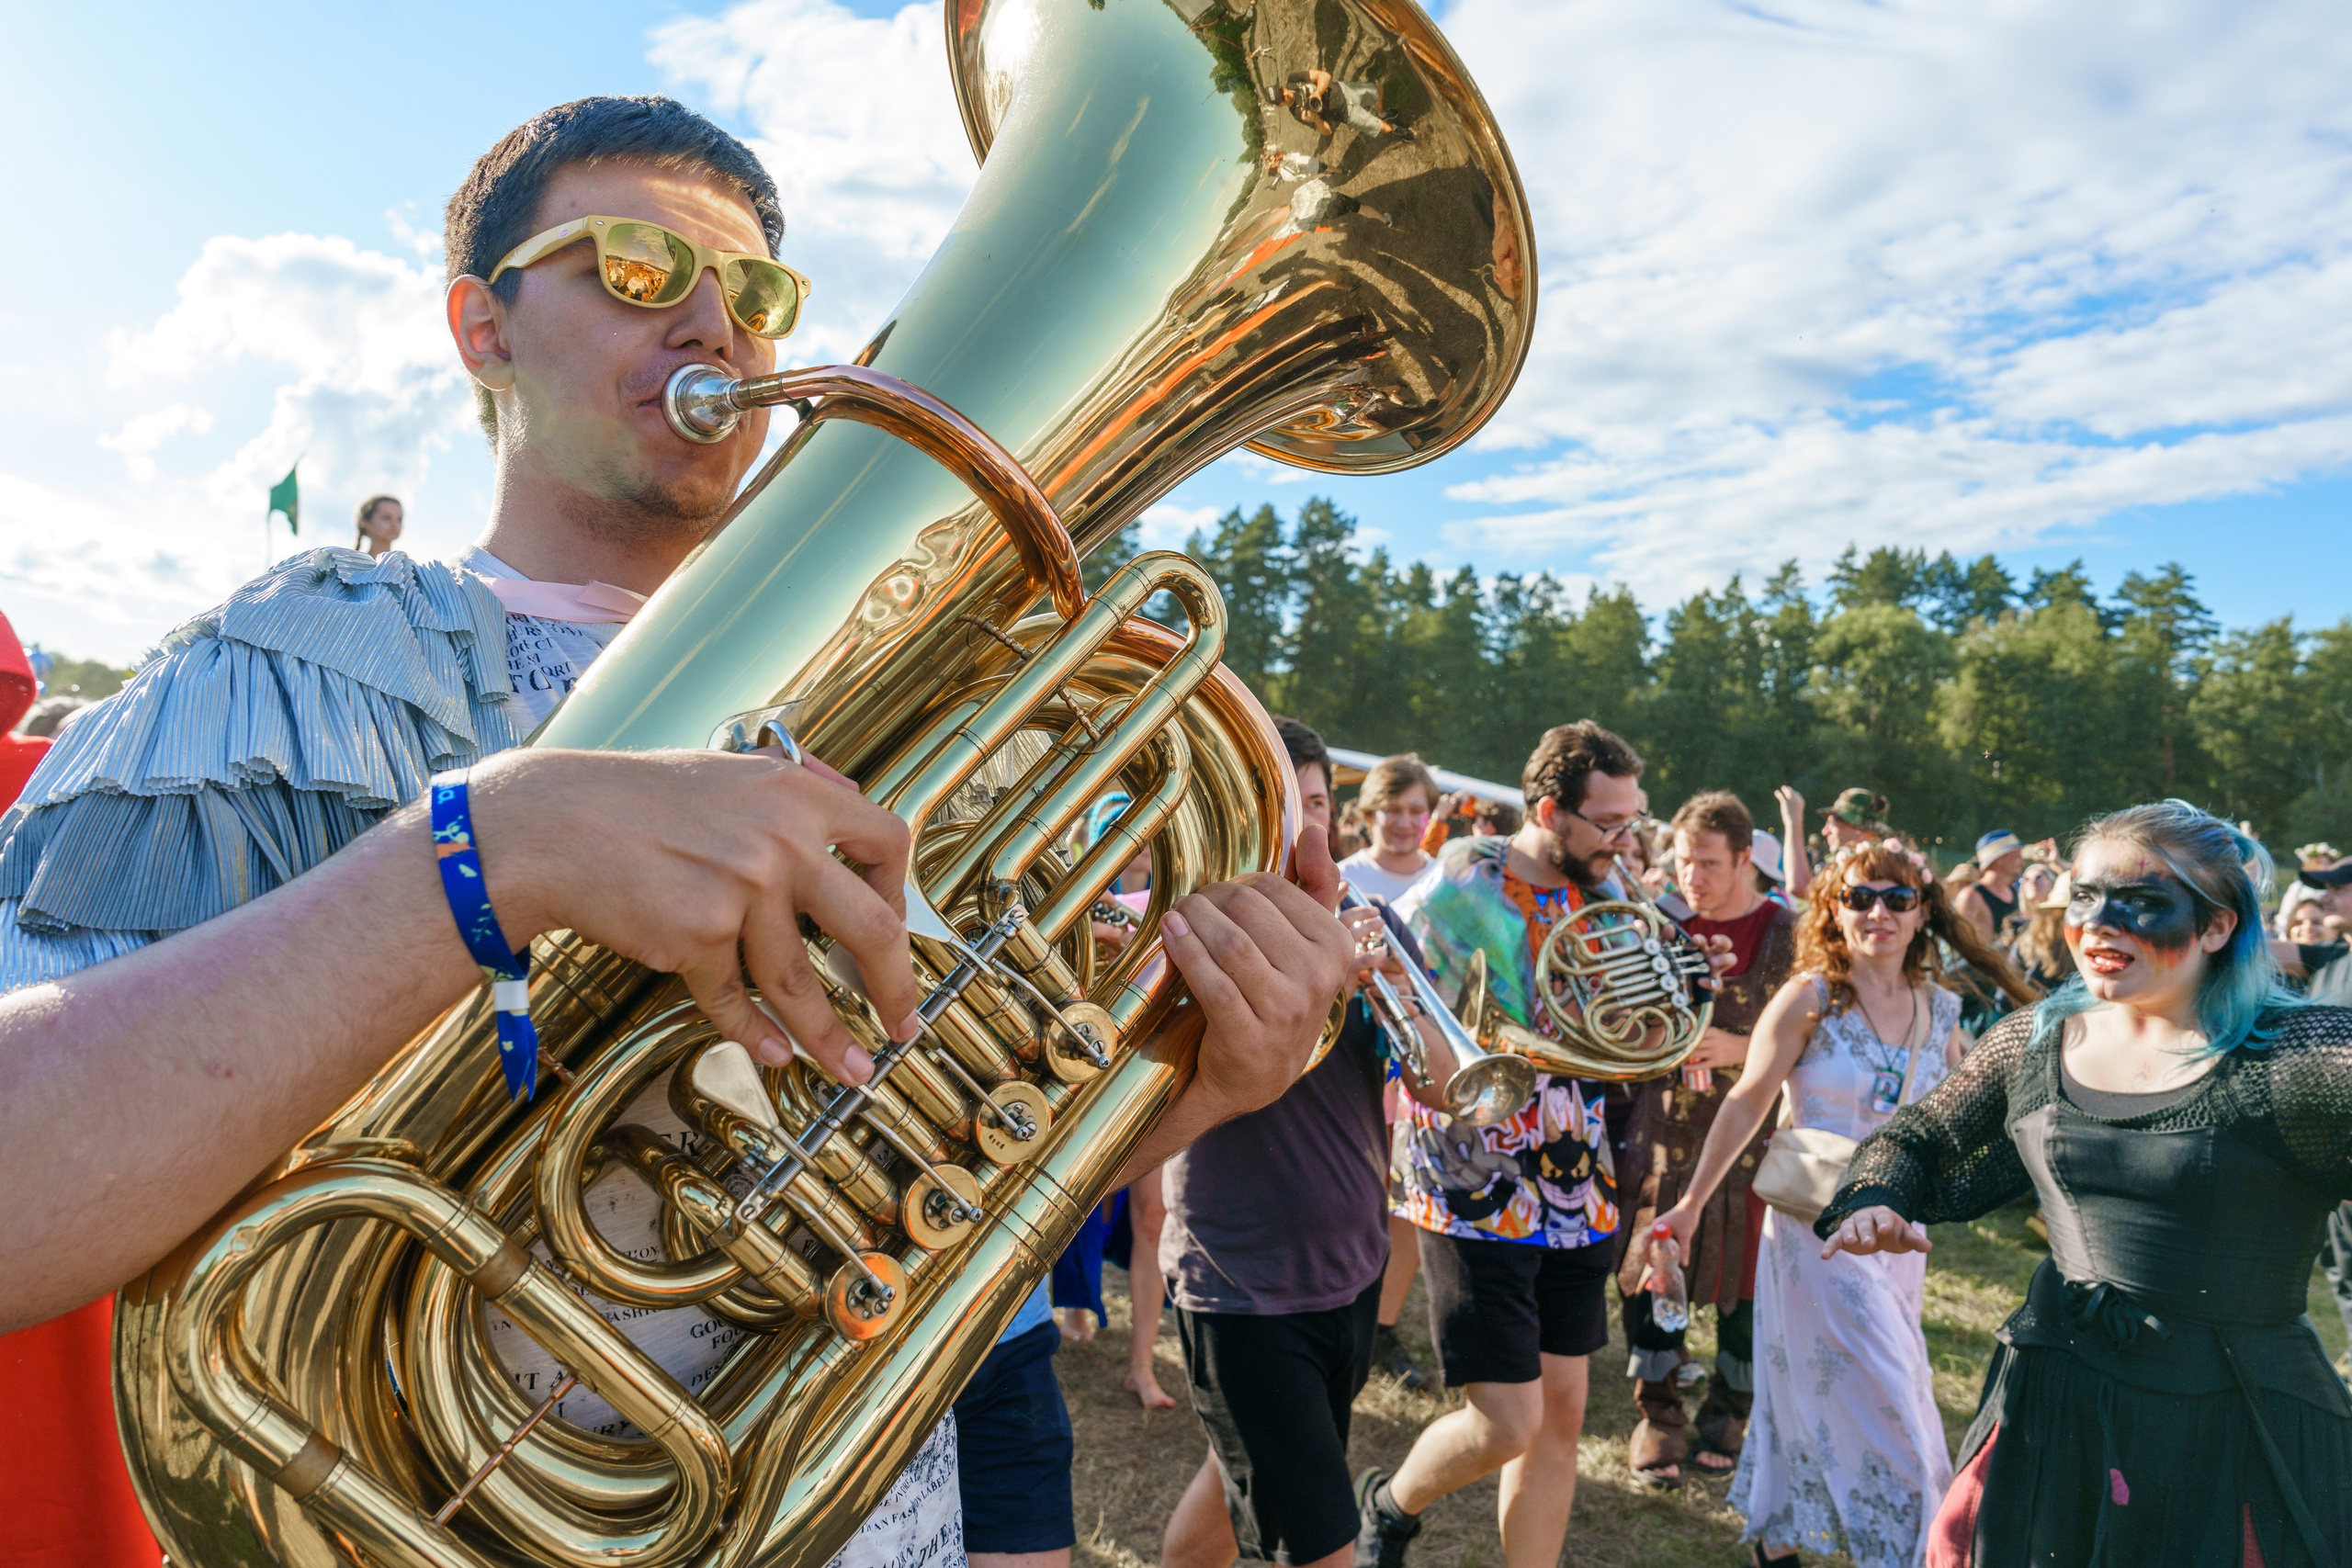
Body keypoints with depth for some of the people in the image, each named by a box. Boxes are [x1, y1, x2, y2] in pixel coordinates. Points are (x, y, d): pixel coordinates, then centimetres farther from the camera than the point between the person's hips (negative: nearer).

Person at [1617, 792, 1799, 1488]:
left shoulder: (1786, 935, -6)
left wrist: (1736, 1049, -19)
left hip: (1751, 1132, -2)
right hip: (1666, 1130, 3)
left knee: (1744, 1279, 8)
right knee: (1653, 1272, 3)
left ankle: (1727, 1414, 29)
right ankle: (1660, 1415, 21)